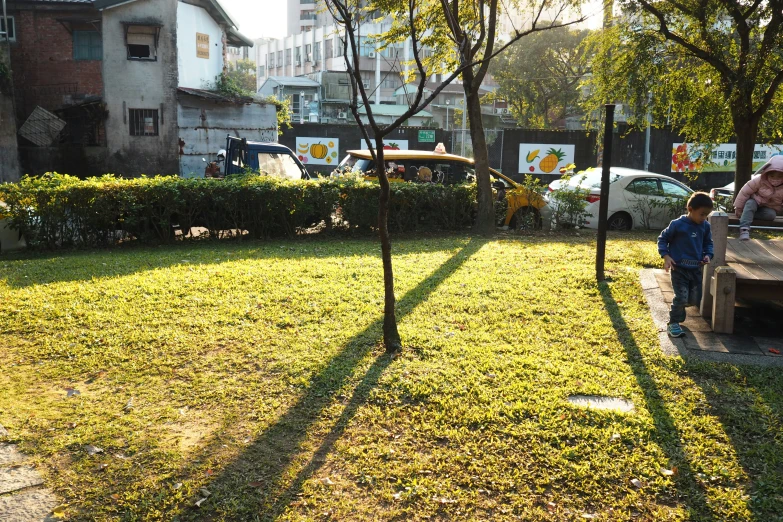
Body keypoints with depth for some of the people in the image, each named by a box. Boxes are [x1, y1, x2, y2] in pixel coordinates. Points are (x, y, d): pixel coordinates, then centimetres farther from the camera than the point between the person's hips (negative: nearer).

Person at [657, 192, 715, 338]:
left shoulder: (705, 226, 2)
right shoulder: (677, 225, -13)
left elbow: (708, 243, 16)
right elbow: (662, 239, -3)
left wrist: (708, 255, -3)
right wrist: (666, 256, -14)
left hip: (696, 269, 5)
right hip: (679, 268, -5)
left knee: (695, 299, 10)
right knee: (681, 297, -9)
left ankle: (679, 309, 40)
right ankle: (673, 323, 9)